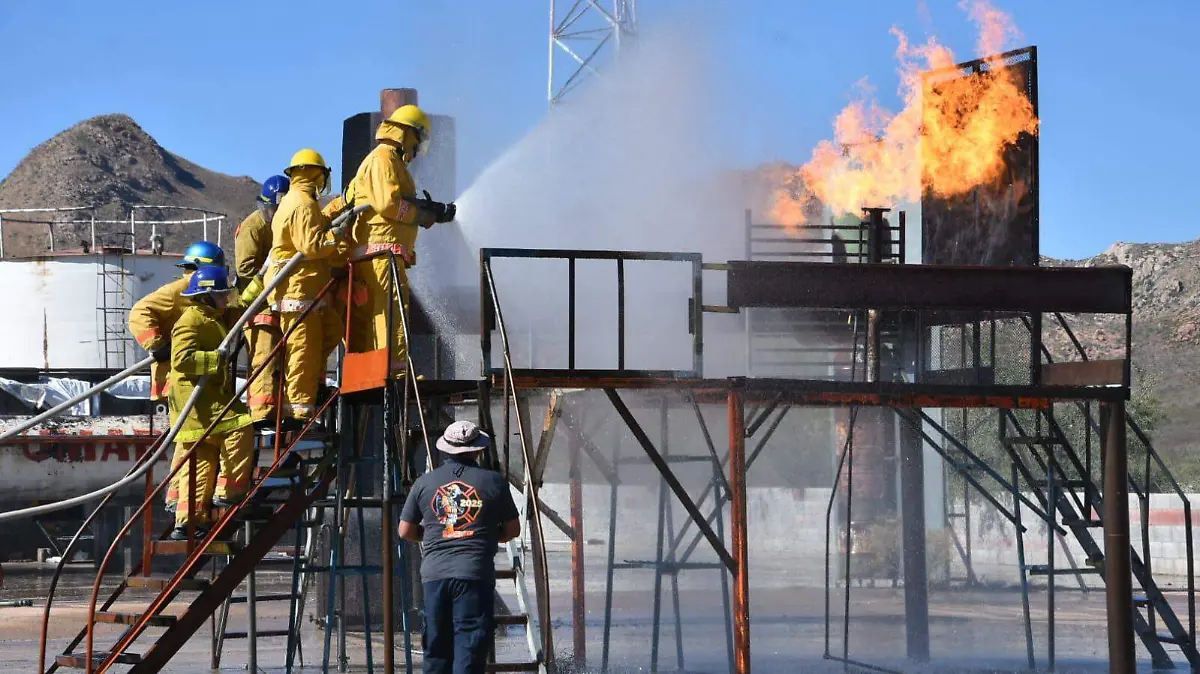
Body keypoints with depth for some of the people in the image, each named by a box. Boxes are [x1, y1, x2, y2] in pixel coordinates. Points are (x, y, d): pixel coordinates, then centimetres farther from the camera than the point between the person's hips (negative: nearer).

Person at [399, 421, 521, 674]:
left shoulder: (424, 483, 7)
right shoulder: (492, 481, 2)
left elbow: (405, 531, 12)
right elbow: (512, 530, 9)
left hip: (434, 575, 3)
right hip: (475, 575, -3)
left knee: (436, 647, 10)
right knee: (471, 646, -4)